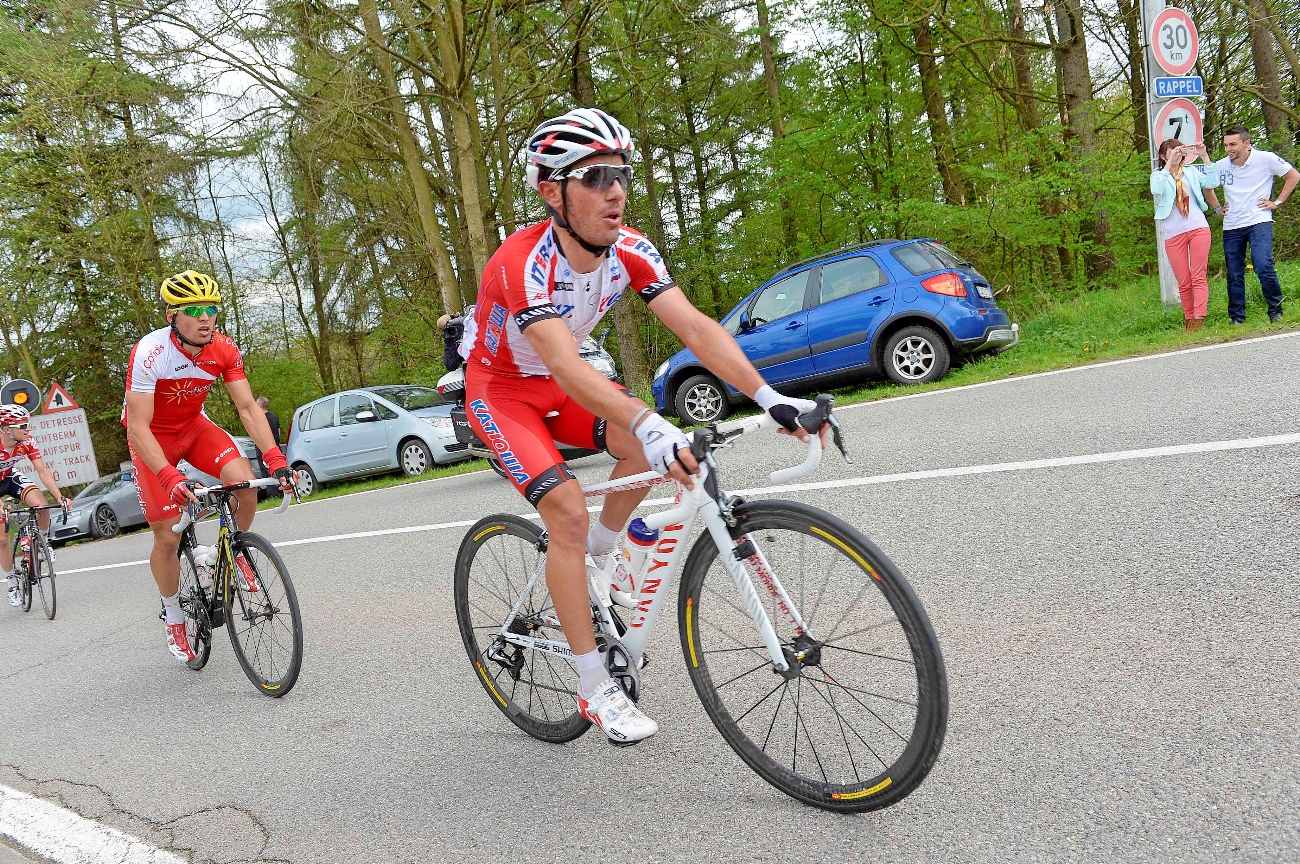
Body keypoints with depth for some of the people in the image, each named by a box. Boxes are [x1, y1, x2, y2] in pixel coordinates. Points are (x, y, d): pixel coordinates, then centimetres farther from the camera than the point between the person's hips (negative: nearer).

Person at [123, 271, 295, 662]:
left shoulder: (224, 349, -19)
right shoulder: (149, 353, -32)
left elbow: (248, 408, -18)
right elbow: (138, 428, -35)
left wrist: (275, 459, -31)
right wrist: (170, 478, -48)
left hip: (193, 425, 3)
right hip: (153, 436, -3)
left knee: (245, 483, -25)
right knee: (167, 537, -5)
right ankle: (174, 618, 20)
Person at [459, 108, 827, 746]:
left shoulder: (628, 250, -17)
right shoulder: (524, 262, -34)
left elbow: (694, 326, -26)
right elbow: (566, 366, -48)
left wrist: (769, 398, -38)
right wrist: (649, 424, -63)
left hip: (557, 385, 6)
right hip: (500, 392, -6)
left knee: (653, 445, -16)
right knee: (568, 510, -22)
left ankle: (598, 559, 11)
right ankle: (596, 691, -11)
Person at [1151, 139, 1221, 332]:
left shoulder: (1192, 171, 15)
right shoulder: (1158, 175, 9)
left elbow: (1212, 183, 1)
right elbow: (1156, 189, -15)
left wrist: (1205, 157, -3)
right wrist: (1169, 164, -18)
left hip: (1198, 228, 1)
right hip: (1173, 234, -1)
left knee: (1198, 277, -7)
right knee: (1184, 283, 1)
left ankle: (1199, 320, -14)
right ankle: (1188, 321, 10)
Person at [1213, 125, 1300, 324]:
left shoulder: (1265, 159, -5)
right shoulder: (1220, 166, 3)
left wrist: (1277, 202, -1)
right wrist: (1217, 208, 12)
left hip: (1259, 221, -4)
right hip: (1231, 227, 4)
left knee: (1263, 266, -19)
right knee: (1234, 276, 4)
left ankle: (1276, 310, 0)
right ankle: (1237, 318, 14)